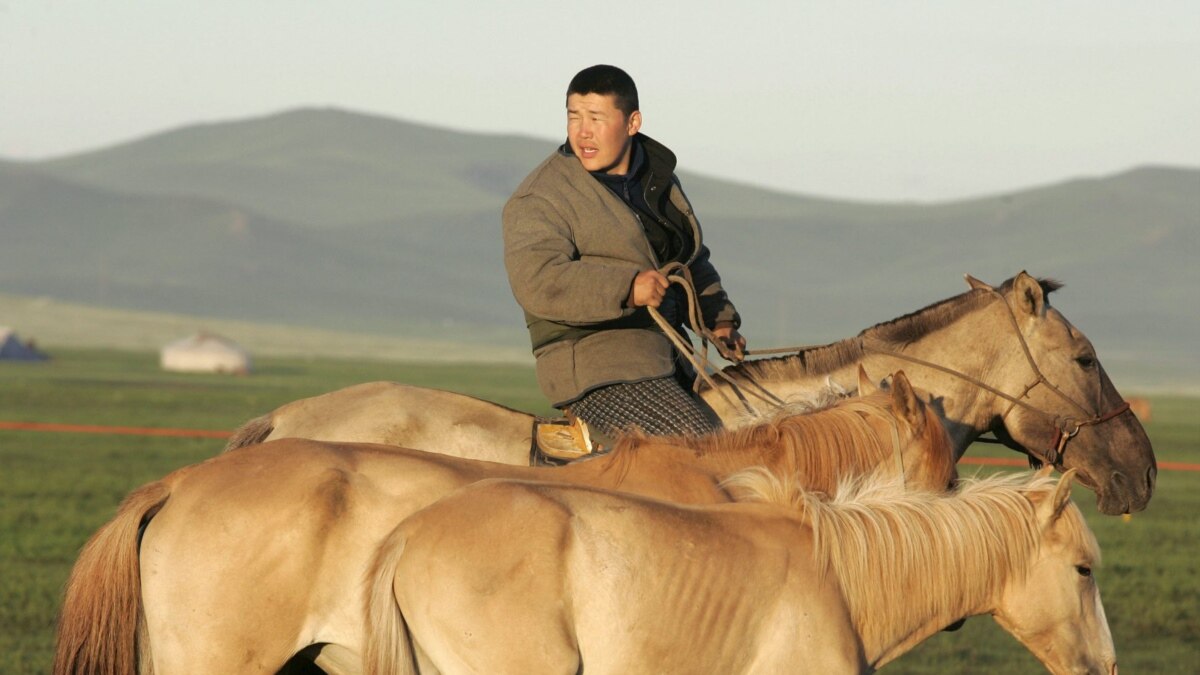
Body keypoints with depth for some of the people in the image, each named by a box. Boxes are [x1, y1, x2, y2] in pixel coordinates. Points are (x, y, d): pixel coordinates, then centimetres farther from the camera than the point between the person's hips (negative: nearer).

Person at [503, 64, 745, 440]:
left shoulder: (658, 179, 17)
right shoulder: (540, 199, -8)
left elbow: (692, 264, 31)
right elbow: (535, 281, -25)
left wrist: (719, 319, 16)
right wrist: (626, 288, -33)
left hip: (667, 363, 8)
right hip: (591, 364, -8)